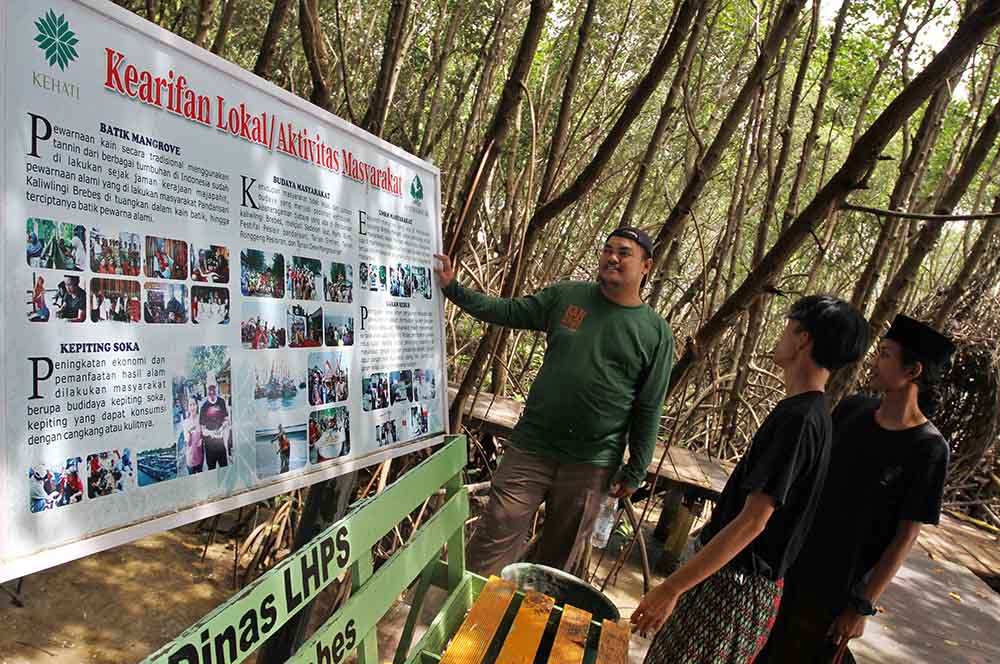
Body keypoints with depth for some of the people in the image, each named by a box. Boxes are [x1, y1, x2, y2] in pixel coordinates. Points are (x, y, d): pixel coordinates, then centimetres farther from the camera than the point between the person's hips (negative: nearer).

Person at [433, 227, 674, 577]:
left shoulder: (656, 332, -1)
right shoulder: (566, 296, 4)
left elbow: (648, 410, 1)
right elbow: (507, 312, 8)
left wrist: (635, 473, 2)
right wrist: (452, 288, -1)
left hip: (592, 466, 0)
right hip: (531, 447, 1)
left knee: (561, 558, 14)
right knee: (492, 545, -1)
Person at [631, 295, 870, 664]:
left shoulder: (797, 418, -21)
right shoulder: (813, 413, 8)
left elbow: (752, 522, -25)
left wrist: (672, 588, -22)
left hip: (735, 588, -8)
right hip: (732, 575, 9)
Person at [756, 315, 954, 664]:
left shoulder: (928, 448, -17)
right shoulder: (852, 409, -3)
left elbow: (907, 535, -14)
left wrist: (863, 606, -12)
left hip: (840, 587, -5)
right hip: (794, 559, 5)